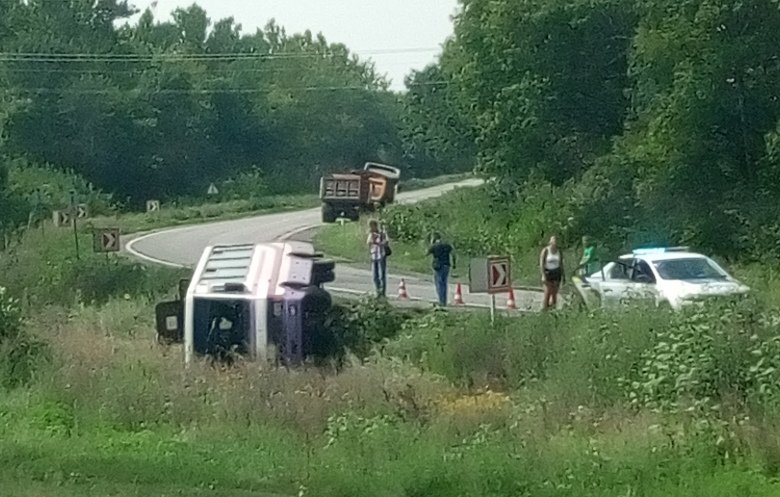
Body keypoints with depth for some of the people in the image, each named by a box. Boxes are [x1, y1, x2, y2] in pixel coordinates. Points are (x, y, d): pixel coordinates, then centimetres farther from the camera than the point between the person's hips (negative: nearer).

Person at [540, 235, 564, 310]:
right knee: (547, 292, -6)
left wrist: (563, 276, 9)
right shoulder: (545, 250, -9)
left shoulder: (559, 251, 3)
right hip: (548, 272, -3)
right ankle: (545, 309, 2)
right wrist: (543, 275, -18)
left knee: (555, 293, 1)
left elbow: (561, 264, 10)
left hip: (557, 273, 3)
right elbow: (541, 263, -11)